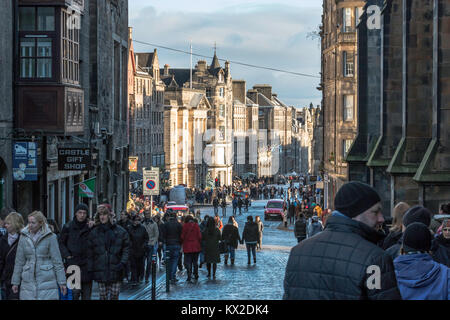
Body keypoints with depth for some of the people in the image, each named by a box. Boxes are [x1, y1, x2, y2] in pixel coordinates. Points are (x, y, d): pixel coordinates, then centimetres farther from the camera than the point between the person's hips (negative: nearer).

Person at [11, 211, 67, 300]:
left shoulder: (50, 237, -3)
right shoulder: (24, 237, 6)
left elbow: (57, 260, -2)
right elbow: (19, 261, 10)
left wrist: (62, 282, -4)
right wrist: (15, 282, 10)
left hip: (47, 281, -3)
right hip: (28, 282, 3)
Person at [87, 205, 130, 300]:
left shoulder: (120, 231, 3)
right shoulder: (94, 232, 7)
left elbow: (126, 249, 4)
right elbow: (90, 253, 7)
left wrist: (123, 263, -11)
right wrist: (90, 270, 1)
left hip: (115, 271, -1)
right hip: (100, 271, 1)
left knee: (114, 296, 2)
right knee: (103, 296, 3)